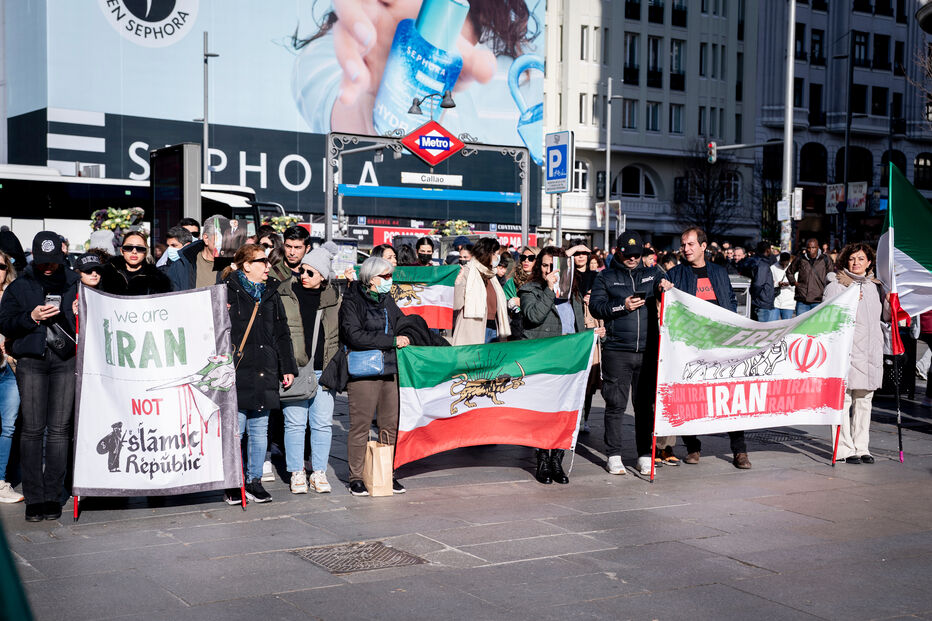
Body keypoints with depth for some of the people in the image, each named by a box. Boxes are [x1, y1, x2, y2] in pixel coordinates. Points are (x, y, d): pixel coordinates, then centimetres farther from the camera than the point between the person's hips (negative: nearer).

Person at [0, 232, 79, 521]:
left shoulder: (74, 283, 11)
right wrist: (31, 317, -11)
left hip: (66, 360, 0)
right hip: (31, 359, 0)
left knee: (59, 428, -2)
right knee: (33, 428, -5)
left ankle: (53, 496, 5)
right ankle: (34, 498, 1)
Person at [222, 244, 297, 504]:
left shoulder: (270, 293, 16)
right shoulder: (227, 291, -1)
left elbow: (281, 334, 19)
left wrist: (288, 368, 14)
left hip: (263, 373, 5)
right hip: (236, 373, -5)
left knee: (259, 430, 8)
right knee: (234, 429, -4)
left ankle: (254, 481, 16)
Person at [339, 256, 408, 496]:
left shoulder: (386, 300, 15)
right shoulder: (352, 301, -6)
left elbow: (403, 324, 30)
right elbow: (355, 336, -18)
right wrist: (393, 341, -17)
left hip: (389, 368, 6)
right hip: (363, 372, -6)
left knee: (390, 424, 9)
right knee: (360, 426, -2)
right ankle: (356, 478, 8)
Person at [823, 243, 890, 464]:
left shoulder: (875, 286, 16)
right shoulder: (836, 284, 1)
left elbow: (886, 316, 20)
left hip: (871, 350, 5)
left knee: (864, 400, 9)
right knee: (843, 399, -7)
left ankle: (861, 448, 15)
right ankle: (844, 450, -1)